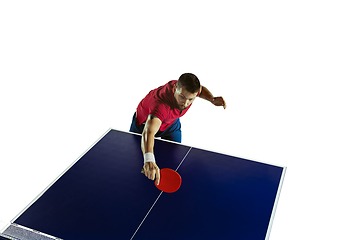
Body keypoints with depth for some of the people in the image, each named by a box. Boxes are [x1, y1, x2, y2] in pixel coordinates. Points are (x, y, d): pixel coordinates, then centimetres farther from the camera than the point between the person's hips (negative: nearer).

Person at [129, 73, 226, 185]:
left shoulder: (187, 89, -33)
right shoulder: (161, 104, -52)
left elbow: (201, 89, -5)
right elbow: (148, 132, -69)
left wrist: (212, 99, -26)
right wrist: (149, 160, -87)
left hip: (171, 124, 4)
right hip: (145, 123, -4)